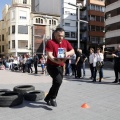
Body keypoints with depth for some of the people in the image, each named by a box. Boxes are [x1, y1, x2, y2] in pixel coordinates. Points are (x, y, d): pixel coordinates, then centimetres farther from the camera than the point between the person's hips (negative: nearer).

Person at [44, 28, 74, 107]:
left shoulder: (66, 42, 7)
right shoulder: (50, 42, -10)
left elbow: (73, 51, 4)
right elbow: (49, 55, -20)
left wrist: (67, 53, -20)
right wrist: (57, 61, -38)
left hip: (60, 66, 7)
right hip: (52, 66, -6)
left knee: (56, 83, 13)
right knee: (58, 80, -25)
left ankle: (48, 98, 34)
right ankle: (53, 98, -2)